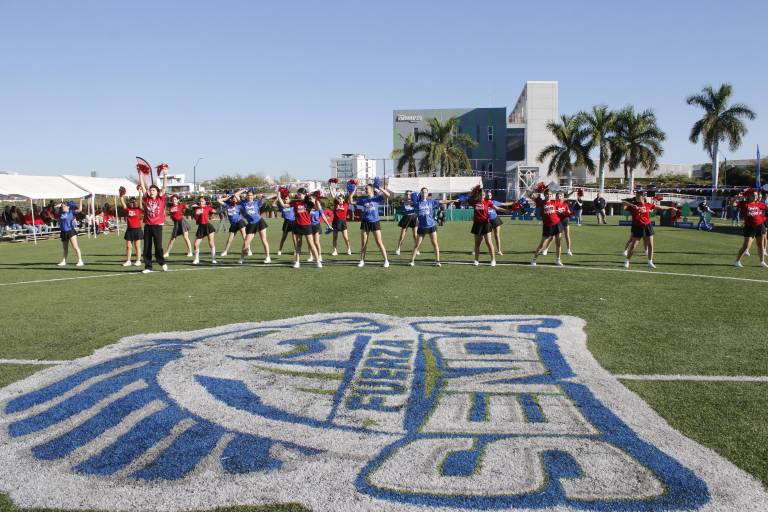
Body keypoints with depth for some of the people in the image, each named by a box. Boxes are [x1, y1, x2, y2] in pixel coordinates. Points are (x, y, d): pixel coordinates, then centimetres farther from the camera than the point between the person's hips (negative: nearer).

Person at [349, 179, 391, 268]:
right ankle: (362, 261, 18)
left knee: (379, 242, -3)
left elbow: (388, 195, -15)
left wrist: (379, 189, -23)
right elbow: (351, 201, 7)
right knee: (363, 243, 7)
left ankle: (386, 260, 4)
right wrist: (353, 192, -4)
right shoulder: (363, 199, 6)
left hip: (375, 222, -3)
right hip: (365, 222, 3)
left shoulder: (377, 197, -2)